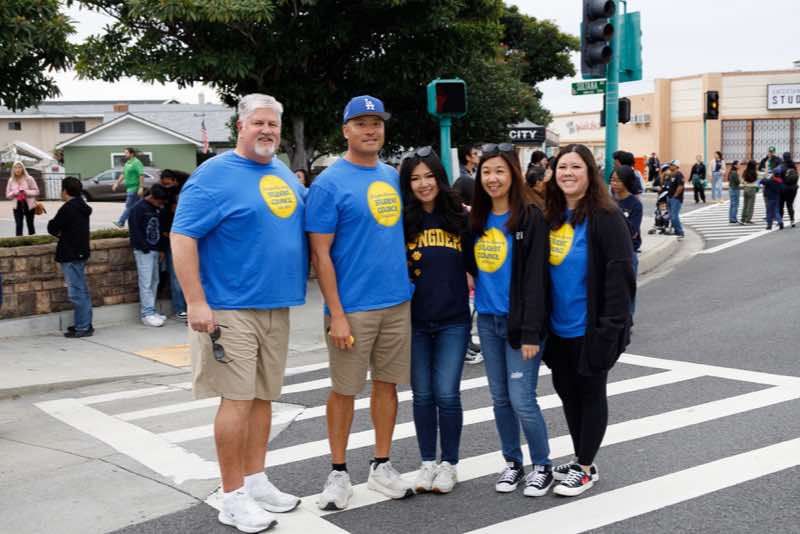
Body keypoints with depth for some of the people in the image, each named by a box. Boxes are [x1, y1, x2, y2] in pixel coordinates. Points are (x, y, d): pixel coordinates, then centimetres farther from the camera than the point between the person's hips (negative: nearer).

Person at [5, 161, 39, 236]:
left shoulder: (29, 179, -4)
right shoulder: (11, 181, 4)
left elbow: (36, 191, -4)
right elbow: (8, 195, 7)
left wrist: (26, 192, -18)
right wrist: (14, 192, -12)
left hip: (29, 205, -1)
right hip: (17, 206, 1)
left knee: (30, 224, 11)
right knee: (18, 225, -8)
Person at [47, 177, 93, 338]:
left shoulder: (68, 209, -17)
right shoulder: (82, 207, 12)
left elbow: (52, 228, -12)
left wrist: (58, 232, 8)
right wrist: (62, 232, 1)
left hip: (70, 255, -9)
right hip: (81, 253, 9)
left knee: (76, 292, -6)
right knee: (82, 290, 14)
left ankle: (82, 327, -3)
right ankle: (85, 324, 22)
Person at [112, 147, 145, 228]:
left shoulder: (136, 162, -13)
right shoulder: (127, 163, 16)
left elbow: (141, 175, -20)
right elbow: (123, 174, 25)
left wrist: (141, 188, -24)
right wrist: (117, 183, 23)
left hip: (134, 188, -10)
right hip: (130, 188, 10)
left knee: (129, 206, -6)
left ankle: (121, 222, -6)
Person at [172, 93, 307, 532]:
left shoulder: (285, 174, 13)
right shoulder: (214, 174, -9)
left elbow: (302, 223, 26)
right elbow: (182, 237, -14)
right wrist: (196, 302, -20)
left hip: (276, 308, 7)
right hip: (231, 309, -7)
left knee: (263, 397, 13)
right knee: (237, 399, -5)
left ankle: (256, 480, 25)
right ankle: (233, 498, 6)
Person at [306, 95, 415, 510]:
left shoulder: (392, 176, 11)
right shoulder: (329, 183, -8)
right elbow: (320, 253, -11)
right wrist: (336, 315, -15)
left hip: (398, 301, 6)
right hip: (352, 307, -6)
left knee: (387, 383, 12)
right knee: (344, 389, 4)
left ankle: (381, 467, 26)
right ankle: (338, 472, 19)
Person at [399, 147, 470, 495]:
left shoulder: (459, 218, 3)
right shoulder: (402, 223, 0)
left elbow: (474, 264, 11)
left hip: (453, 322, 0)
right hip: (414, 322, 0)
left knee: (447, 394, -1)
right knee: (423, 395, 8)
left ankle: (449, 463, 16)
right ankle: (428, 462, 23)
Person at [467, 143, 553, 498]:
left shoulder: (530, 217, -8)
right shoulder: (478, 219, 10)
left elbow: (535, 278, -14)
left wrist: (531, 332, -18)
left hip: (519, 321, -6)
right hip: (487, 320, 6)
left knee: (521, 399, -6)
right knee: (500, 398, 12)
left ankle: (542, 466, 13)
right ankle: (512, 462, 26)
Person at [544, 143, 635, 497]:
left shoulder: (605, 217, -13)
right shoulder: (551, 216, 7)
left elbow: (619, 272, -17)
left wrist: (612, 324, -21)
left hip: (590, 328, -7)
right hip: (558, 326, 7)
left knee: (590, 394, 6)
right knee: (567, 391, 15)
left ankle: (586, 468, 19)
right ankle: (580, 460, 31)